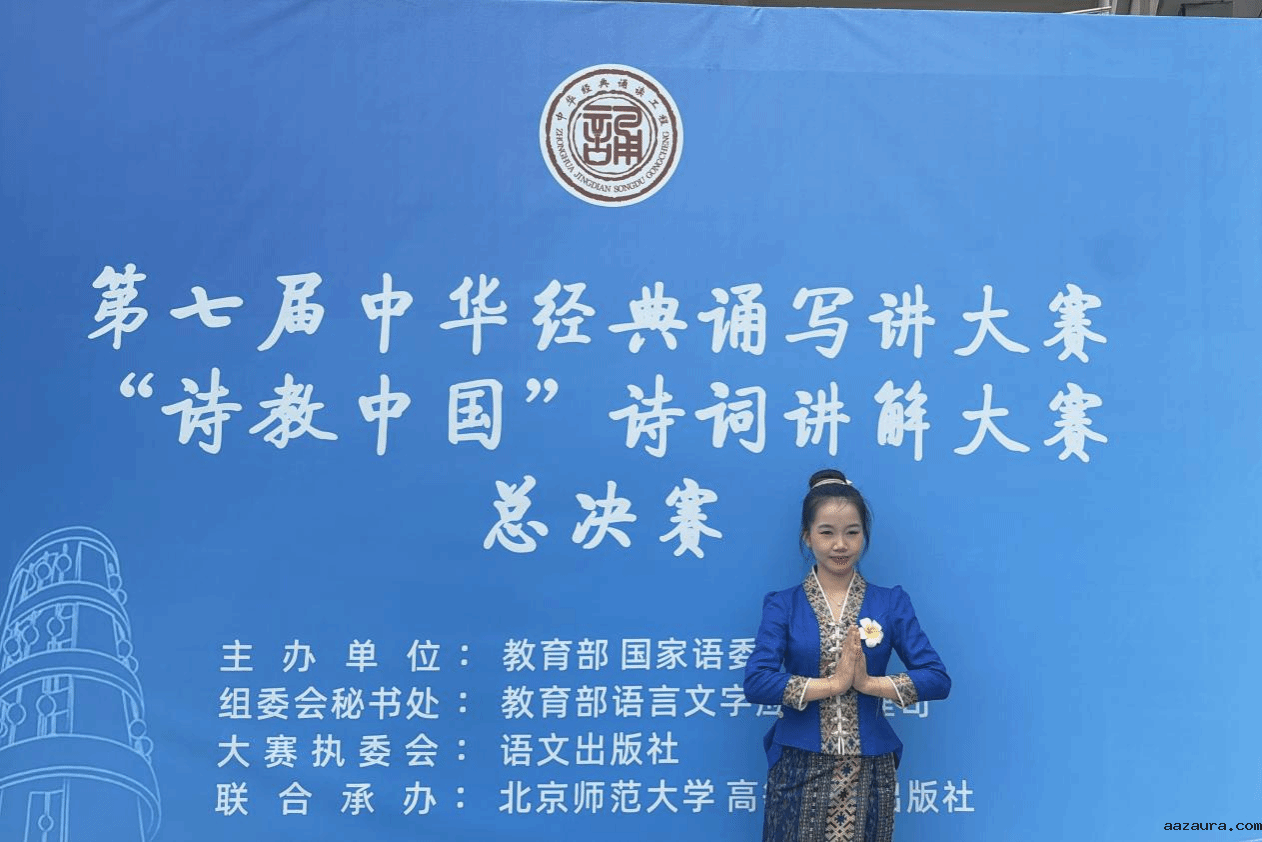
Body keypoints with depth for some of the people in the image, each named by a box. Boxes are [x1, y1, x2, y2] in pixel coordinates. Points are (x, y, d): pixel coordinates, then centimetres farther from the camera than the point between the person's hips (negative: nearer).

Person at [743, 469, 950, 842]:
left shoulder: (892, 603, 4)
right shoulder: (782, 605, 1)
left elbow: (937, 679, -4)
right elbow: (756, 683, -11)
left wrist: (868, 682, -16)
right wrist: (834, 683, -16)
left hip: (868, 773, 1)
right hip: (800, 772, -1)